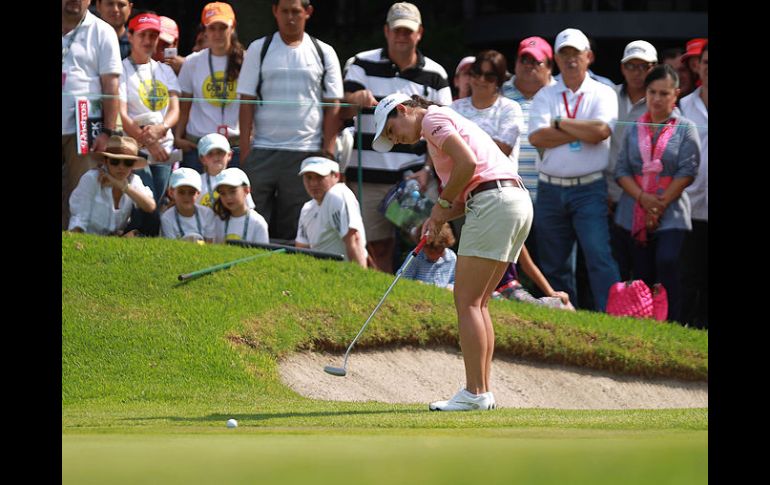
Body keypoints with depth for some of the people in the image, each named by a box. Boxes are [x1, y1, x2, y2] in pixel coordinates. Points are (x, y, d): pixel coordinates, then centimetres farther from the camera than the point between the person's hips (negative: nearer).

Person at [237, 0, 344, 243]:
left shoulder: (324, 53, 8)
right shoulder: (259, 49, 7)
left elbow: (333, 106, 6)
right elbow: (246, 102, 5)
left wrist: (328, 153, -2)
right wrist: (244, 149, -4)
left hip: (306, 152, 0)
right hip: (262, 150, 0)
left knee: (294, 229, 1)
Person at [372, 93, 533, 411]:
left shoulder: (433, 118, 0)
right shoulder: (448, 123, 28)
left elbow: (468, 162, -16)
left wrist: (443, 204, -3)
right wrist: (442, 217, 7)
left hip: (494, 203, -10)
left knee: (467, 301, -7)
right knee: (478, 303, 12)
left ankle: (475, 393, -10)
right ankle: (482, 390, 10)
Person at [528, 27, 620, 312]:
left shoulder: (603, 94, 4)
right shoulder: (545, 96, 10)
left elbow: (601, 131, -15)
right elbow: (537, 137, -7)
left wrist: (560, 123, -5)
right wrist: (581, 132, -8)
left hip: (589, 189, -4)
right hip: (551, 189, 4)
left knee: (599, 254, -15)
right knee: (553, 264, 8)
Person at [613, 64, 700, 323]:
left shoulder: (685, 129, 2)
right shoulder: (633, 129, 11)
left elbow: (687, 172, -4)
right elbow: (621, 170, 5)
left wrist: (661, 205, -9)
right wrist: (643, 198, -10)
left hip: (671, 213, -4)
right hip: (636, 212, 4)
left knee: (666, 262, -21)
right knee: (642, 272, 3)